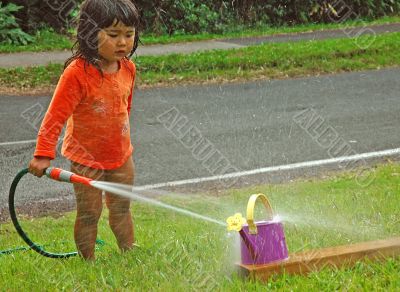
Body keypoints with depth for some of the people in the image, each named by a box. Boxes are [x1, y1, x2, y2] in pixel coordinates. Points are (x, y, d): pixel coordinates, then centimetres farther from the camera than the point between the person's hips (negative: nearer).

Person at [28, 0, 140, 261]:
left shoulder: (128, 68, -3)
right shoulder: (78, 72, -23)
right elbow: (56, 115, -22)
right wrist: (43, 154, -26)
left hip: (121, 156, 6)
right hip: (86, 160, -5)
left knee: (122, 209, 18)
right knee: (89, 214, 3)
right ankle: (88, 262, 17)